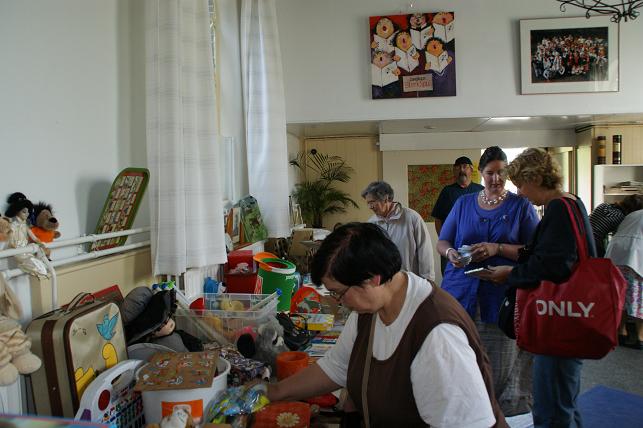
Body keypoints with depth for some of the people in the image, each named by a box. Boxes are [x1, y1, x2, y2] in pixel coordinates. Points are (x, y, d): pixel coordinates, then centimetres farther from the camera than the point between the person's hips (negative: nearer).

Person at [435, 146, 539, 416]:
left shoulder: (521, 206, 5)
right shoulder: (463, 203, 13)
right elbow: (442, 242, 13)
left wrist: (497, 248, -16)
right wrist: (450, 253, -10)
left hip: (502, 297, -2)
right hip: (460, 294, 2)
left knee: (501, 366, 2)